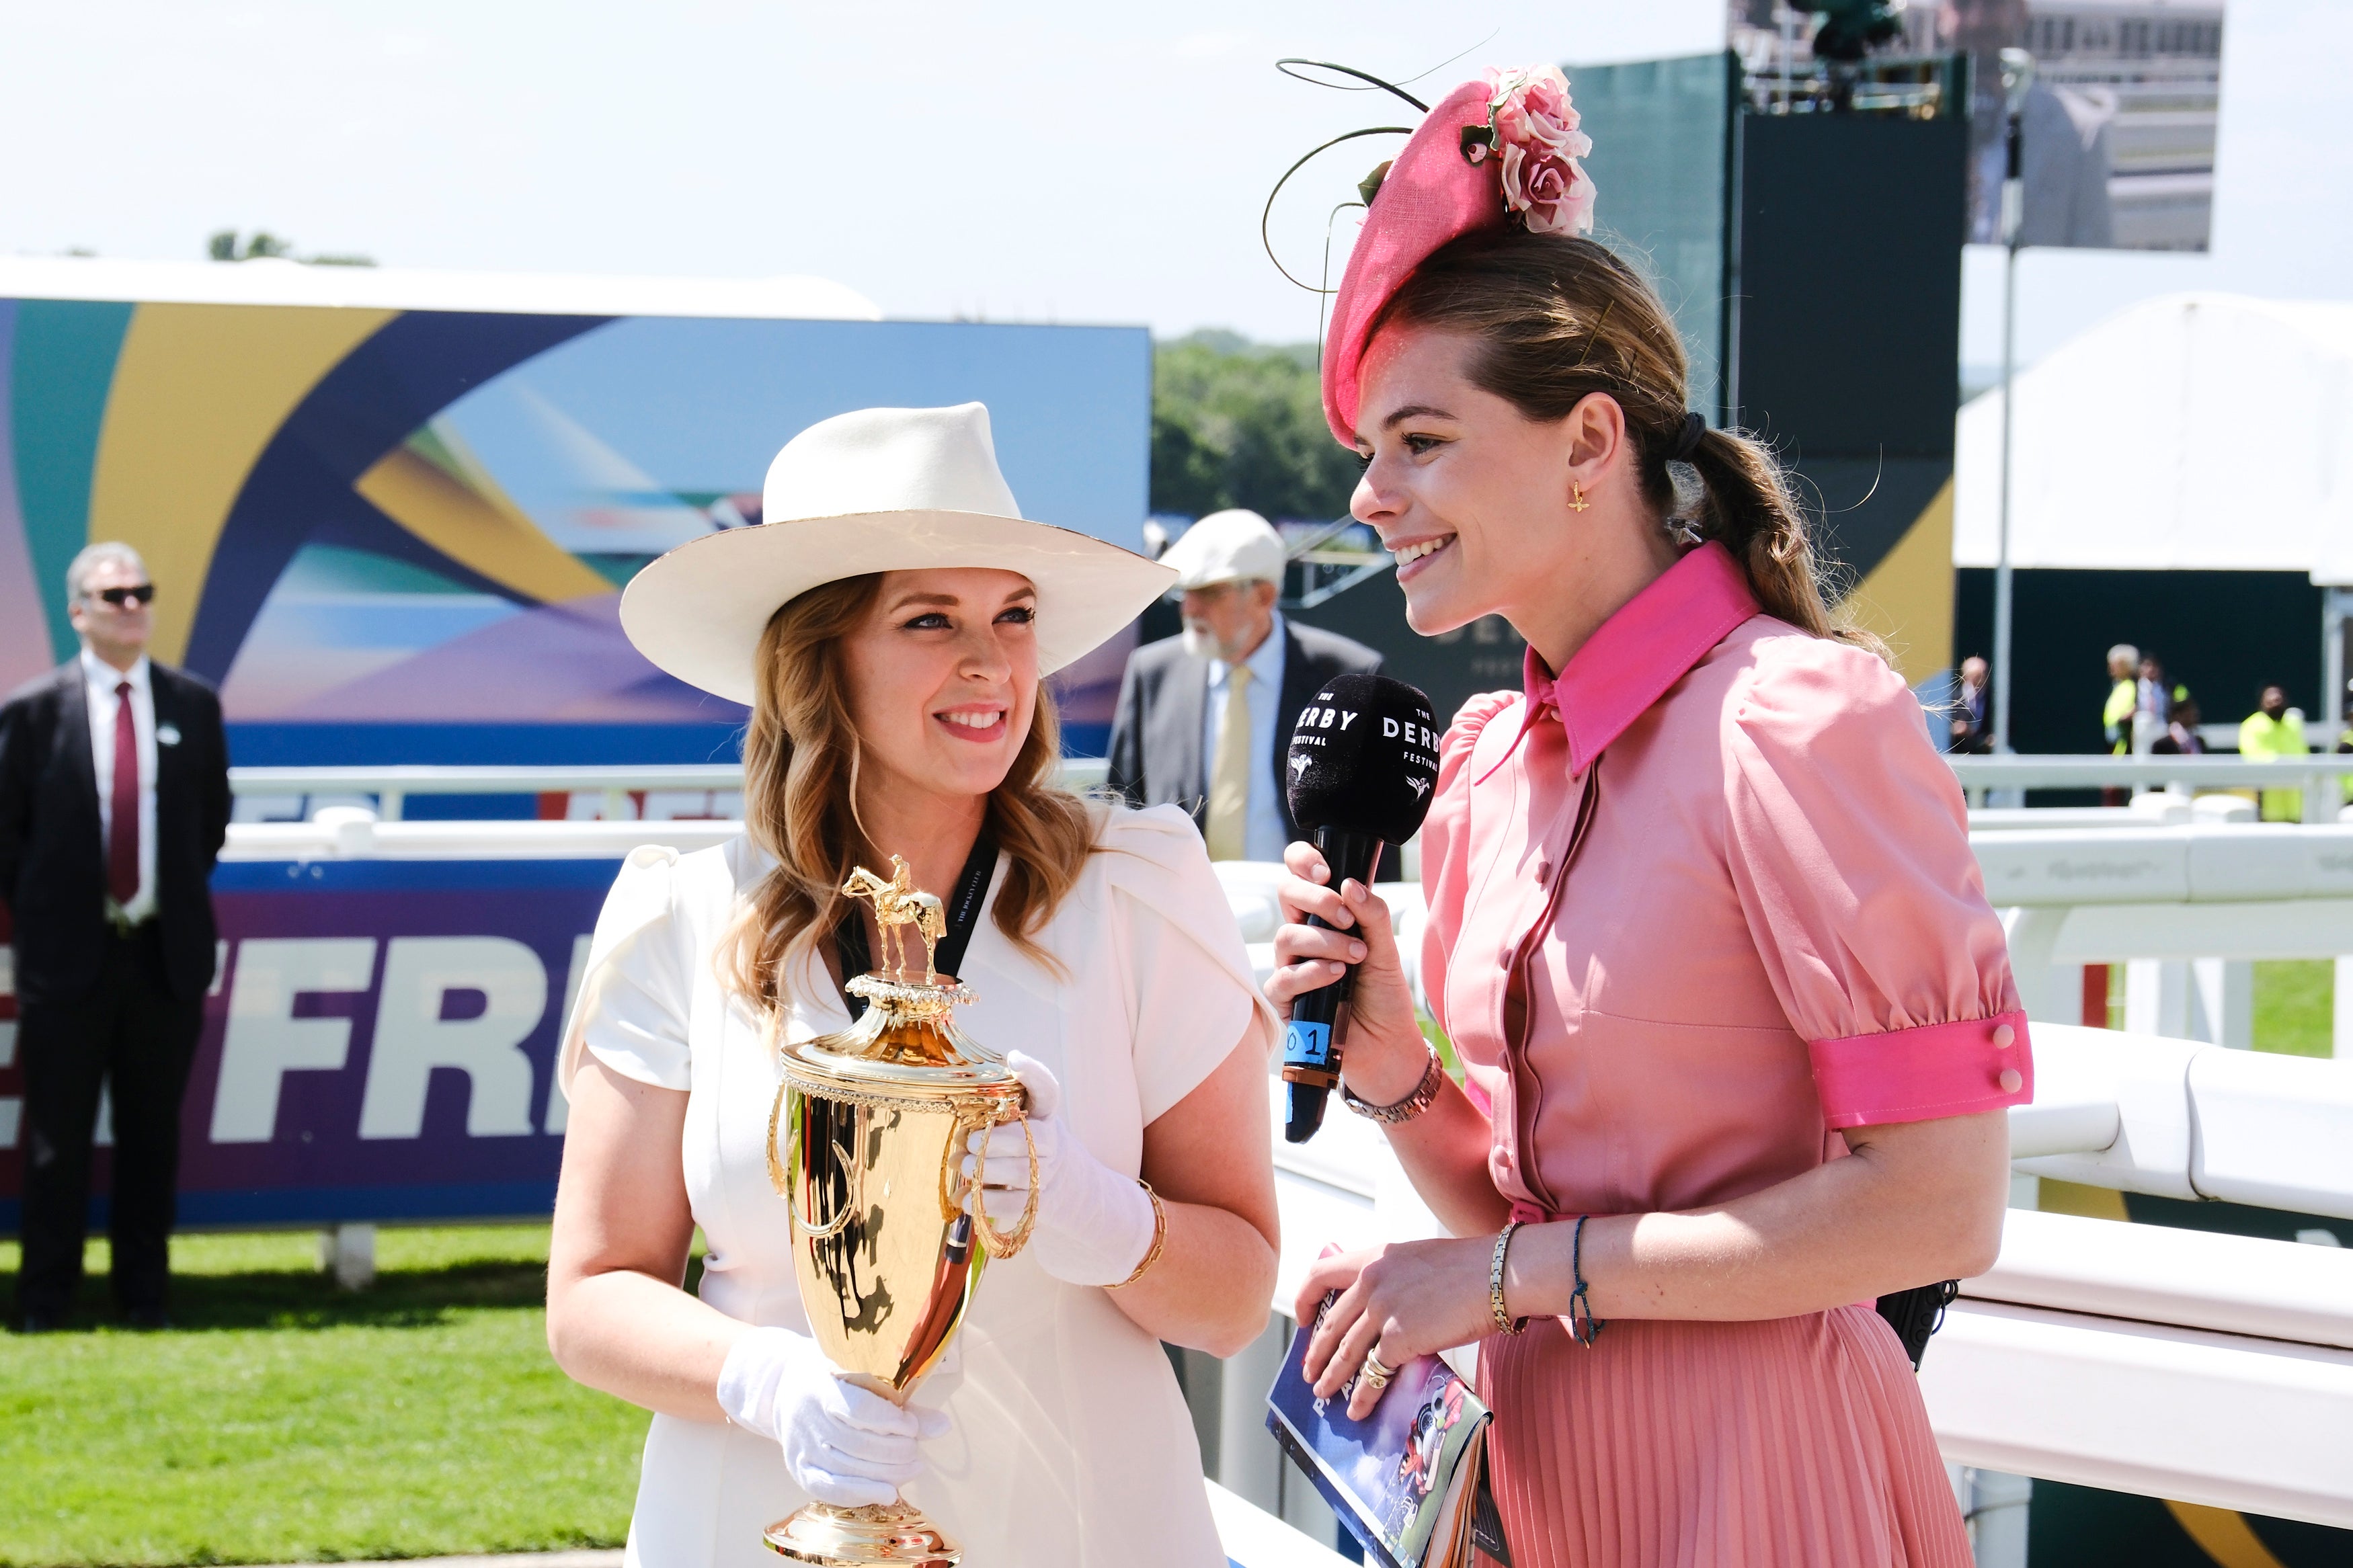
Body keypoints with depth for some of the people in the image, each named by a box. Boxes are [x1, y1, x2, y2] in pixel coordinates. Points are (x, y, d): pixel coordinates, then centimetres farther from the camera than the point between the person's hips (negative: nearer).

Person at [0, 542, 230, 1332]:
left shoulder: (194, 704, 5)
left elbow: (214, 814, 14)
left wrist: (185, 900, 9)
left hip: (167, 953, 2)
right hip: (68, 954, -2)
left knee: (153, 1134, 8)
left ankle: (145, 1293, 17)